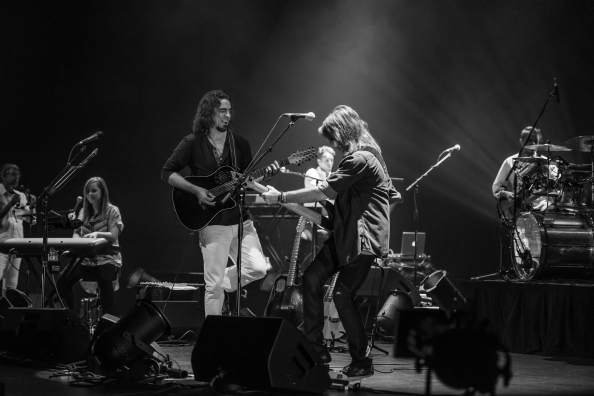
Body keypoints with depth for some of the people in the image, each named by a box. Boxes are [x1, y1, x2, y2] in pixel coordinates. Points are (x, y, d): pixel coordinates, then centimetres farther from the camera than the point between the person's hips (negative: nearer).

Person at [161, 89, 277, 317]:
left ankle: (219, 284, 19)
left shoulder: (240, 144, 10)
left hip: (241, 219, 4)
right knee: (214, 284, -5)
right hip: (213, 223, -4)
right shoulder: (192, 144, -2)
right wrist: (196, 191, -14)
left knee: (258, 268, -7)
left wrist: (265, 176, -8)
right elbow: (167, 173, -3)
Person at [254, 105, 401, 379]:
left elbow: (324, 192, -20)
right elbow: (394, 197, 24)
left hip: (363, 239, -10)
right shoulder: (368, 156, 18)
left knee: (343, 294, -11)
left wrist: (281, 197, -15)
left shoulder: (359, 159, -16)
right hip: (345, 235, 10)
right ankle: (315, 348, 5)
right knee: (312, 277, 2)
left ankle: (362, 361, 0)